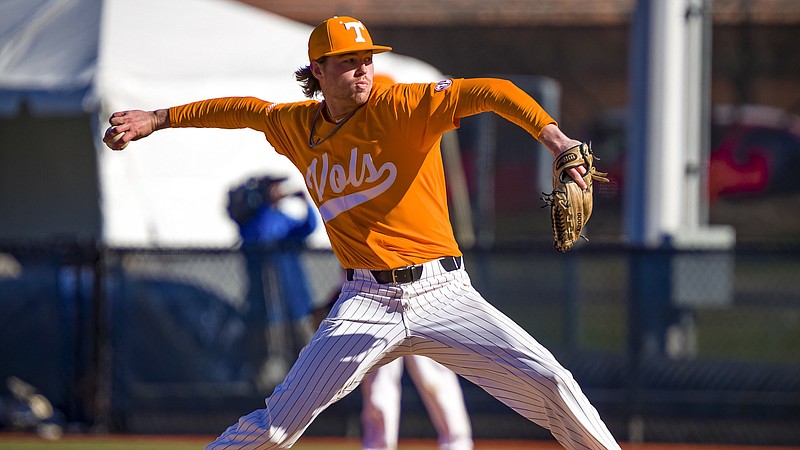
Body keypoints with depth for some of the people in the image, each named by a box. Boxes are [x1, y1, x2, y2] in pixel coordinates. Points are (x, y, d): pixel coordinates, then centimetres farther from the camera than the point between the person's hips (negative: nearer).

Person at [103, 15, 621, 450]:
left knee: (549, 381, -14)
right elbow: (243, 109, 26)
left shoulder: (404, 108, -8)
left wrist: (552, 136, -37)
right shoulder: (298, 126, 6)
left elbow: (490, 92, -21)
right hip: (366, 304, 2)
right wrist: (157, 119, 27)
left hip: (442, 293, -2)